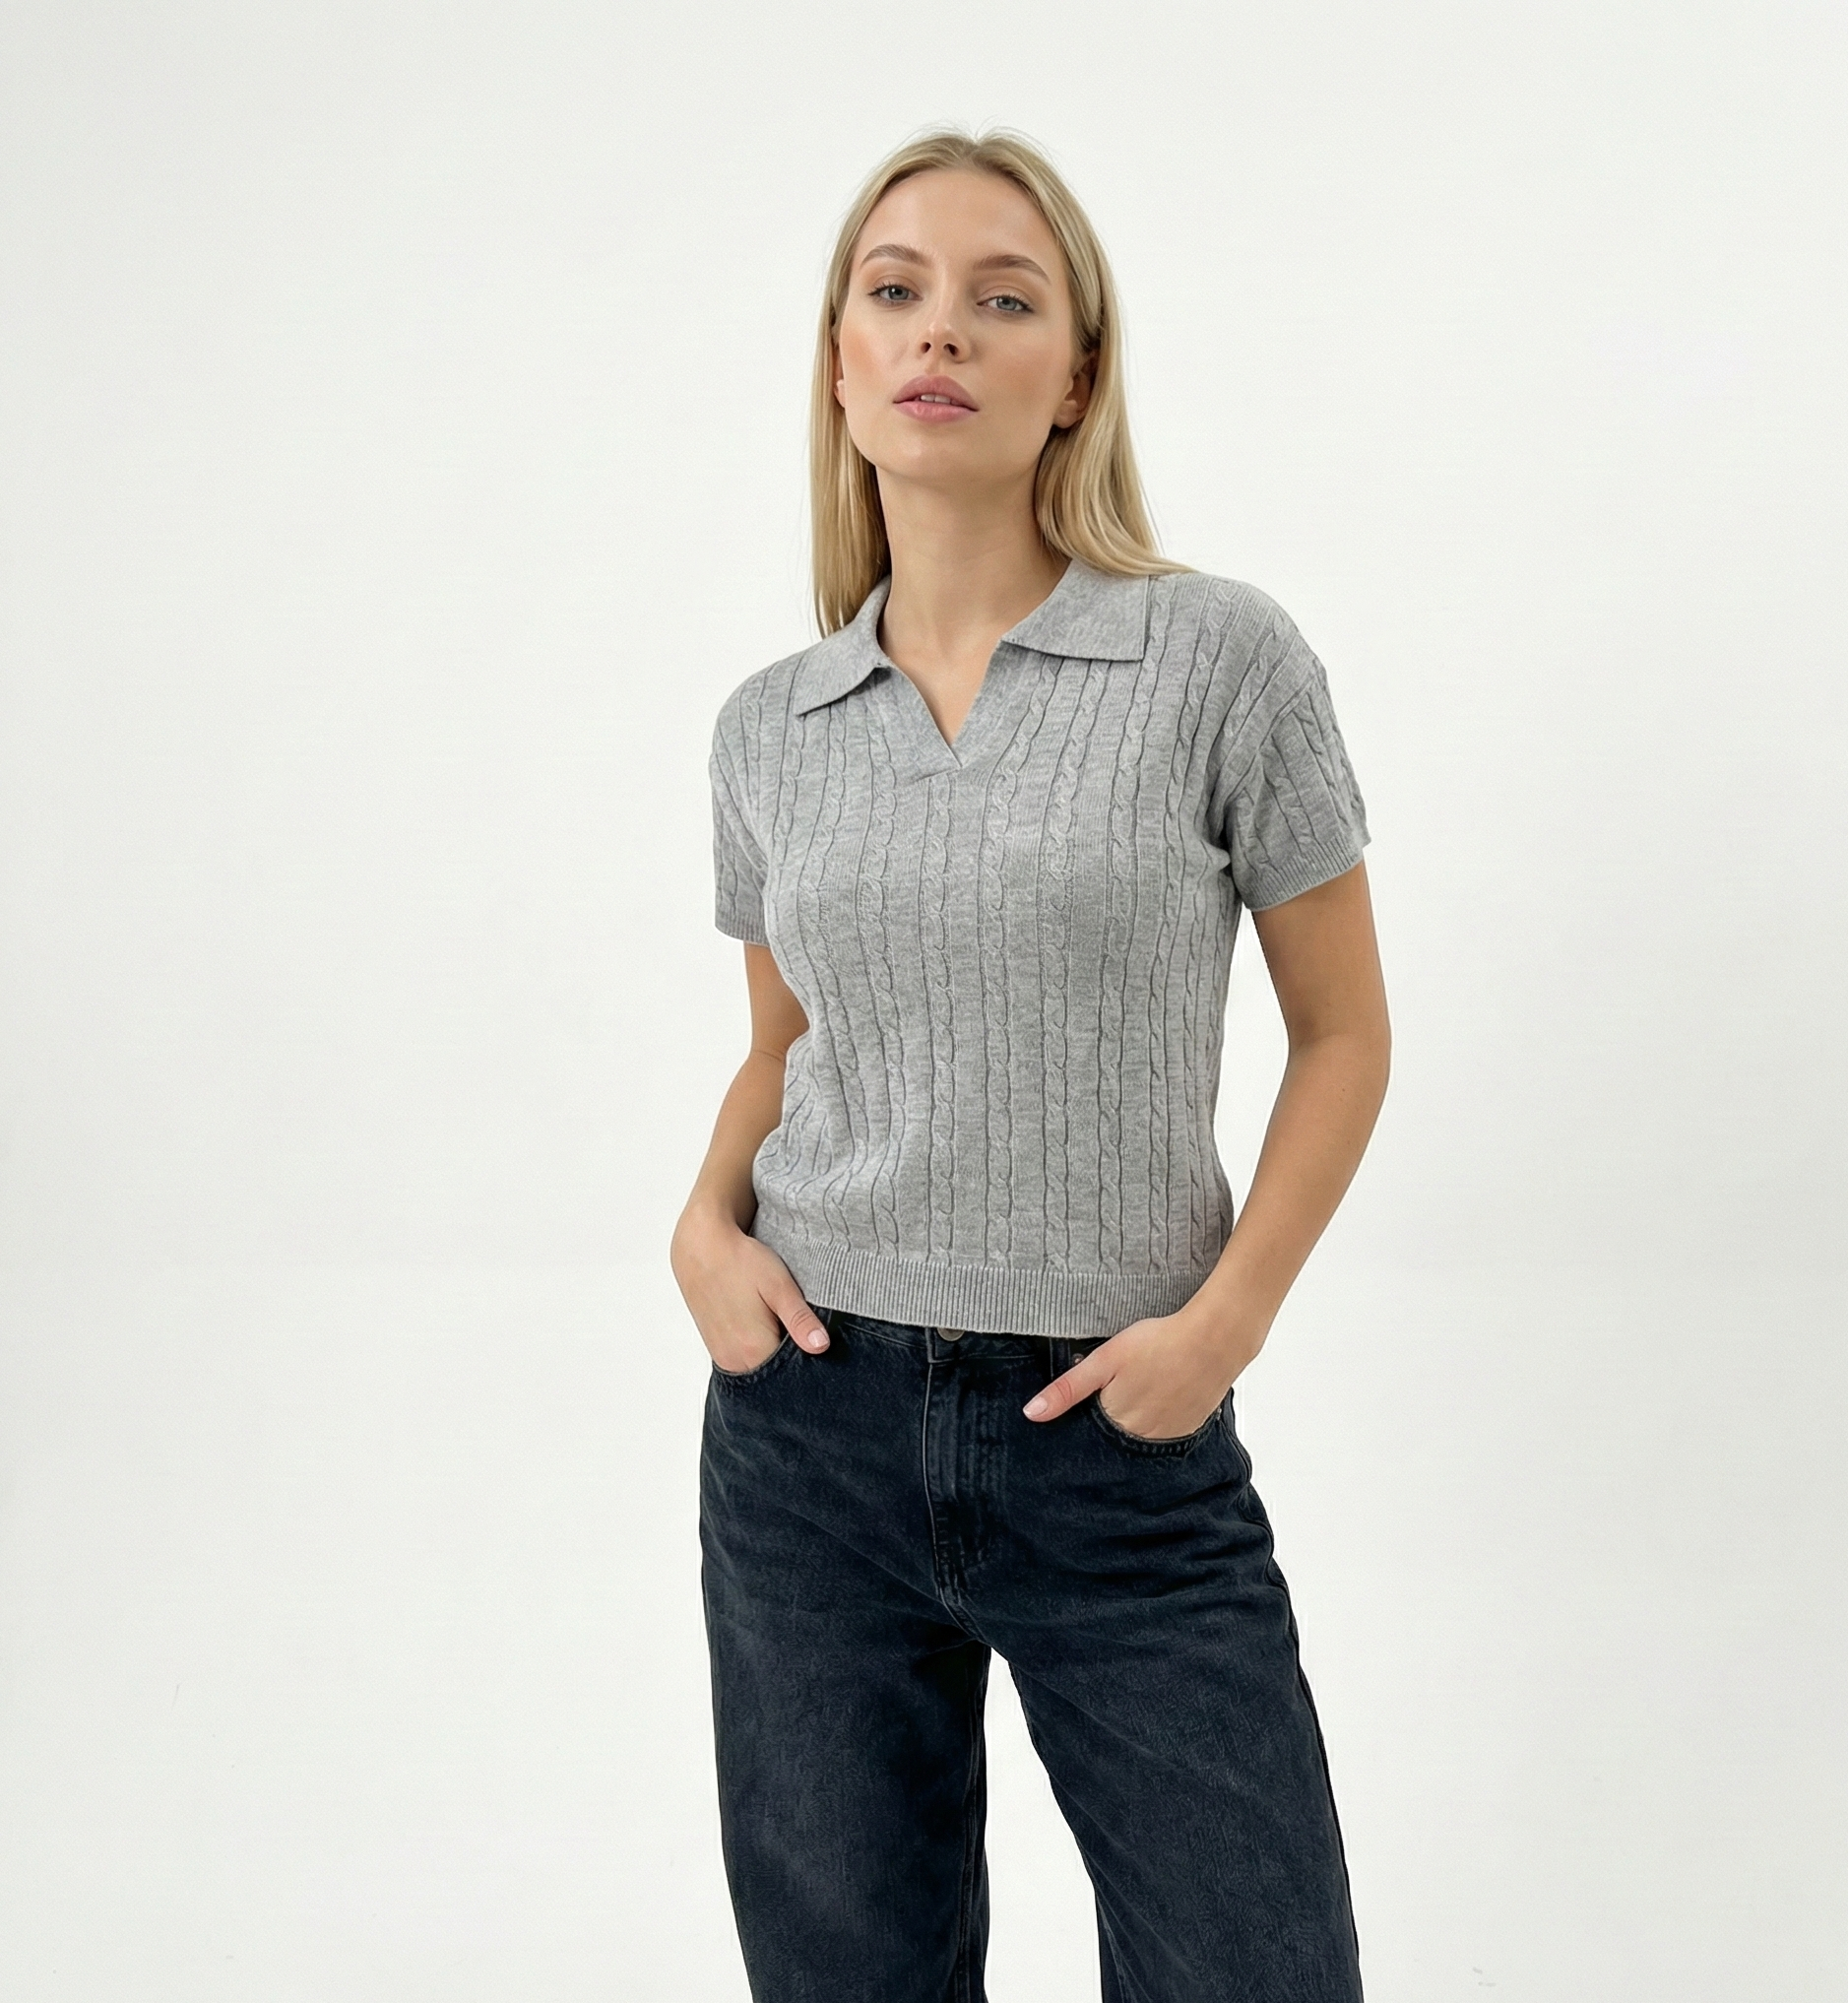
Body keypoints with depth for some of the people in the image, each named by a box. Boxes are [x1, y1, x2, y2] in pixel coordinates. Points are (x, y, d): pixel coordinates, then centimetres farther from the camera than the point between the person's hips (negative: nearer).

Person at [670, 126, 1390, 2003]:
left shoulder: (1218, 656, -6)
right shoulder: (770, 724, 5)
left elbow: (1343, 1031, 0)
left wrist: (1224, 1319, -10)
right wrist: (704, 1224, -1)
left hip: (1121, 1442, -2)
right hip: (812, 1422, 3)